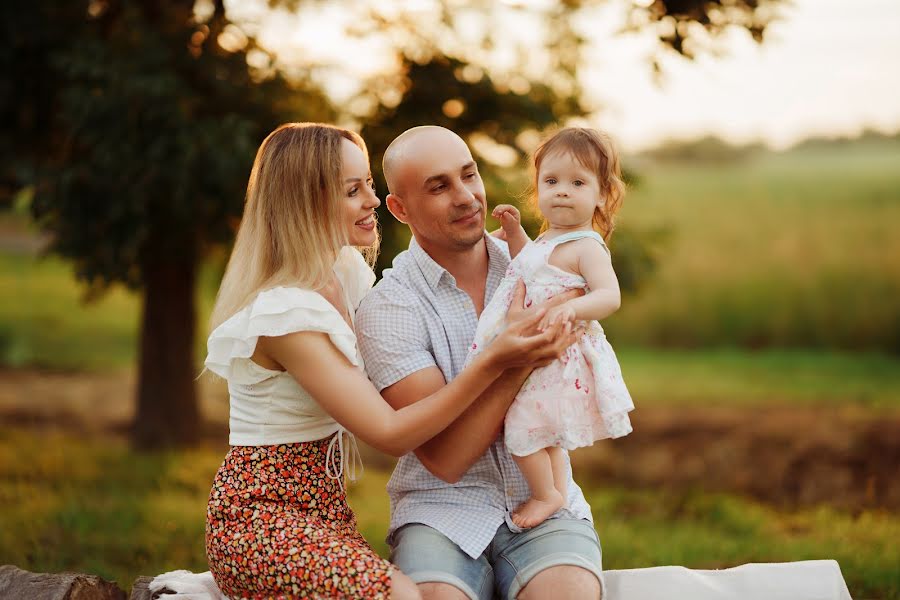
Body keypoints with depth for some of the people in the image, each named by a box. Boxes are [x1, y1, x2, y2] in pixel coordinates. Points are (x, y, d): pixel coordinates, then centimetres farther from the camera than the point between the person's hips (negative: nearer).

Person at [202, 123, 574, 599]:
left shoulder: (347, 270, 7)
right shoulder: (284, 311, -20)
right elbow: (390, 434, -21)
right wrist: (493, 363, -28)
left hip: (324, 506, 8)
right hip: (261, 520, -8)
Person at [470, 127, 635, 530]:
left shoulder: (586, 247, -20)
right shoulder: (550, 239, 9)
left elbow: (609, 296, -33)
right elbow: (528, 266, 30)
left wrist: (573, 307, -50)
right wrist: (514, 231, 16)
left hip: (555, 357, -10)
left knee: (521, 431, -5)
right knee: (546, 436, 24)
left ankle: (545, 495, 14)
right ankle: (558, 491, 39)